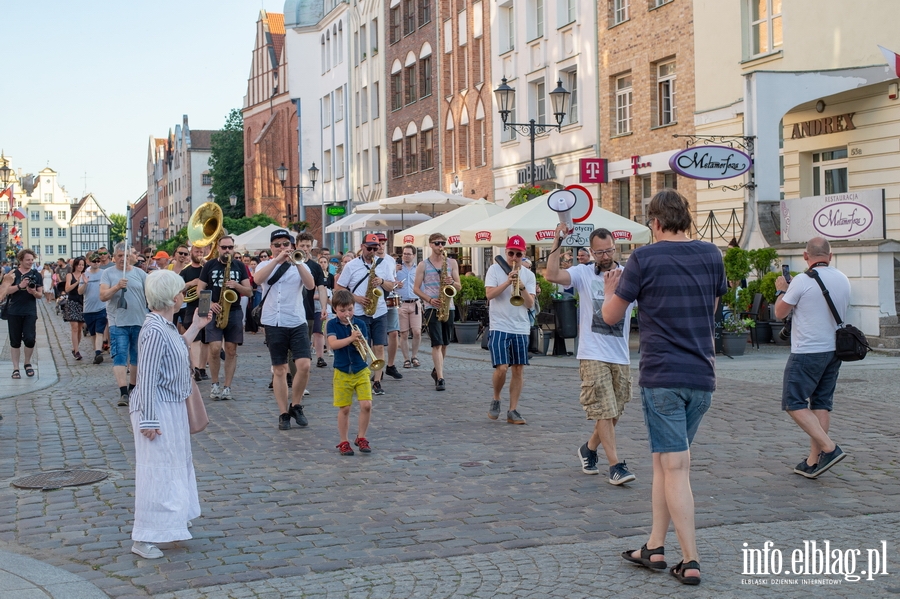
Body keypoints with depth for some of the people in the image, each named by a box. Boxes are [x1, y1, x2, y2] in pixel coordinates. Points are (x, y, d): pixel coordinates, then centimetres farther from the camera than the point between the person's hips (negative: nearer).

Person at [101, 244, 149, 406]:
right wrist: (117, 287, -22)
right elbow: (103, 296, -6)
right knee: (119, 357, -12)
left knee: (137, 357, 10)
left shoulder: (140, 274, 8)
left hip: (140, 322, 2)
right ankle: (123, 392, -19)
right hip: (118, 323, -2)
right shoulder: (108, 274, 4)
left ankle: (132, 388, 25)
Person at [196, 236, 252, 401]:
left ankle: (227, 387, 7)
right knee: (215, 349, -12)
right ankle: (215, 385, 6)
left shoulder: (240, 266, 8)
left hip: (234, 312, 2)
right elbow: (200, 289, 4)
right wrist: (209, 303, -13)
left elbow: (249, 292, 6)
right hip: (214, 312, -1)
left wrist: (236, 285, -14)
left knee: (231, 351, 1)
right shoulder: (209, 266, 5)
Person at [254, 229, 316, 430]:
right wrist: (278, 259, -23)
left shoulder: (299, 266, 8)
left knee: (304, 365, -12)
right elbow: (258, 279, -16)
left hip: (297, 323, 0)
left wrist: (296, 262, -21)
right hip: (273, 324, 0)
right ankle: (283, 414, 11)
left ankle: (296, 406, 7)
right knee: (279, 370, 4)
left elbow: (311, 285, -12)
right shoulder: (266, 265, 8)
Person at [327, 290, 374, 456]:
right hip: (342, 372, -1)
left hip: (361, 371, 2)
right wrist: (351, 338, -29)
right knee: (344, 408, 2)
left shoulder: (360, 323, 3)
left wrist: (360, 343, -22)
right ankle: (344, 442, 16)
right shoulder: (332, 324, -2)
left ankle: (361, 437, 10)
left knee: (366, 405, -8)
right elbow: (333, 344, -18)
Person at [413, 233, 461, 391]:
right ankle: (440, 378, -17)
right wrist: (430, 299, -15)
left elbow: (459, 287, 7)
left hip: (448, 307, 4)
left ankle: (437, 371, 33)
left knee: (444, 344, 13)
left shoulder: (452, 263, 8)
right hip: (432, 307, -3)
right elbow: (416, 288, 0)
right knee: (437, 344, -13)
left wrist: (452, 282, -16)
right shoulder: (423, 265, 2)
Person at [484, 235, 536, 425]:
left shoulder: (529, 275, 7)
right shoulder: (495, 269, 2)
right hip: (499, 327, -3)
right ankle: (496, 400, 13)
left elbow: (530, 304, 0)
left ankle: (513, 410, 9)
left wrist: (522, 287, -16)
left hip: (521, 329, 3)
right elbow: (489, 294, -10)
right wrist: (508, 282, -19)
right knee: (501, 368, -13)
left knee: (519, 369, 2)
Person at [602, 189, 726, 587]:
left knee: (674, 467, -3)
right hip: (702, 377, 5)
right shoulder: (711, 256, 5)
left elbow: (611, 316, 1)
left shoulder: (644, 258, -8)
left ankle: (691, 562, -3)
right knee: (665, 460, 16)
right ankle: (655, 548, 20)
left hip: (662, 378, -5)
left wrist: (610, 289, 21)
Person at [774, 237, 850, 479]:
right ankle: (814, 461, 13)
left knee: (794, 404, -1)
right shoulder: (843, 280, 6)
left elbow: (780, 313, -5)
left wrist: (781, 290, 14)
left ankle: (829, 448, -13)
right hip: (834, 350, 7)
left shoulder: (802, 280, -14)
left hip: (807, 352, -7)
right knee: (822, 404, 11)